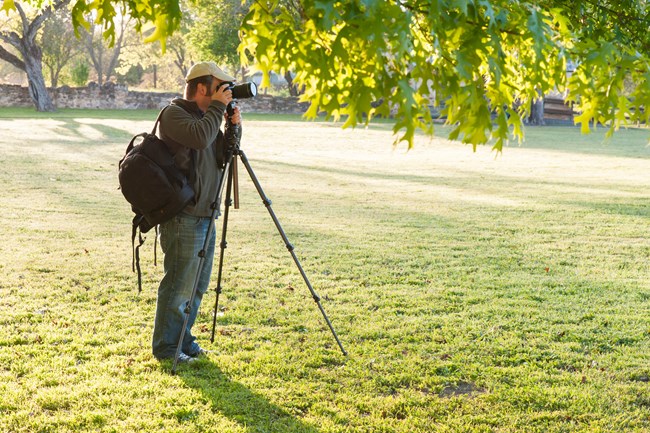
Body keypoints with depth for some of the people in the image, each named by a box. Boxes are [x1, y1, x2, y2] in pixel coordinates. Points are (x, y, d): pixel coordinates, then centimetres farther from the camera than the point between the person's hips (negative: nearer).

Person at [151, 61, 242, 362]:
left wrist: (234, 126, 3)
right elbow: (200, 137, -29)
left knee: (197, 285, 15)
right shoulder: (174, 114, -10)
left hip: (204, 216, 9)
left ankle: (184, 341, 27)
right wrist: (218, 107, -16)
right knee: (179, 284, -3)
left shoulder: (204, 115, 17)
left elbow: (222, 154, 19)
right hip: (184, 218, -9)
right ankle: (166, 348, 8)